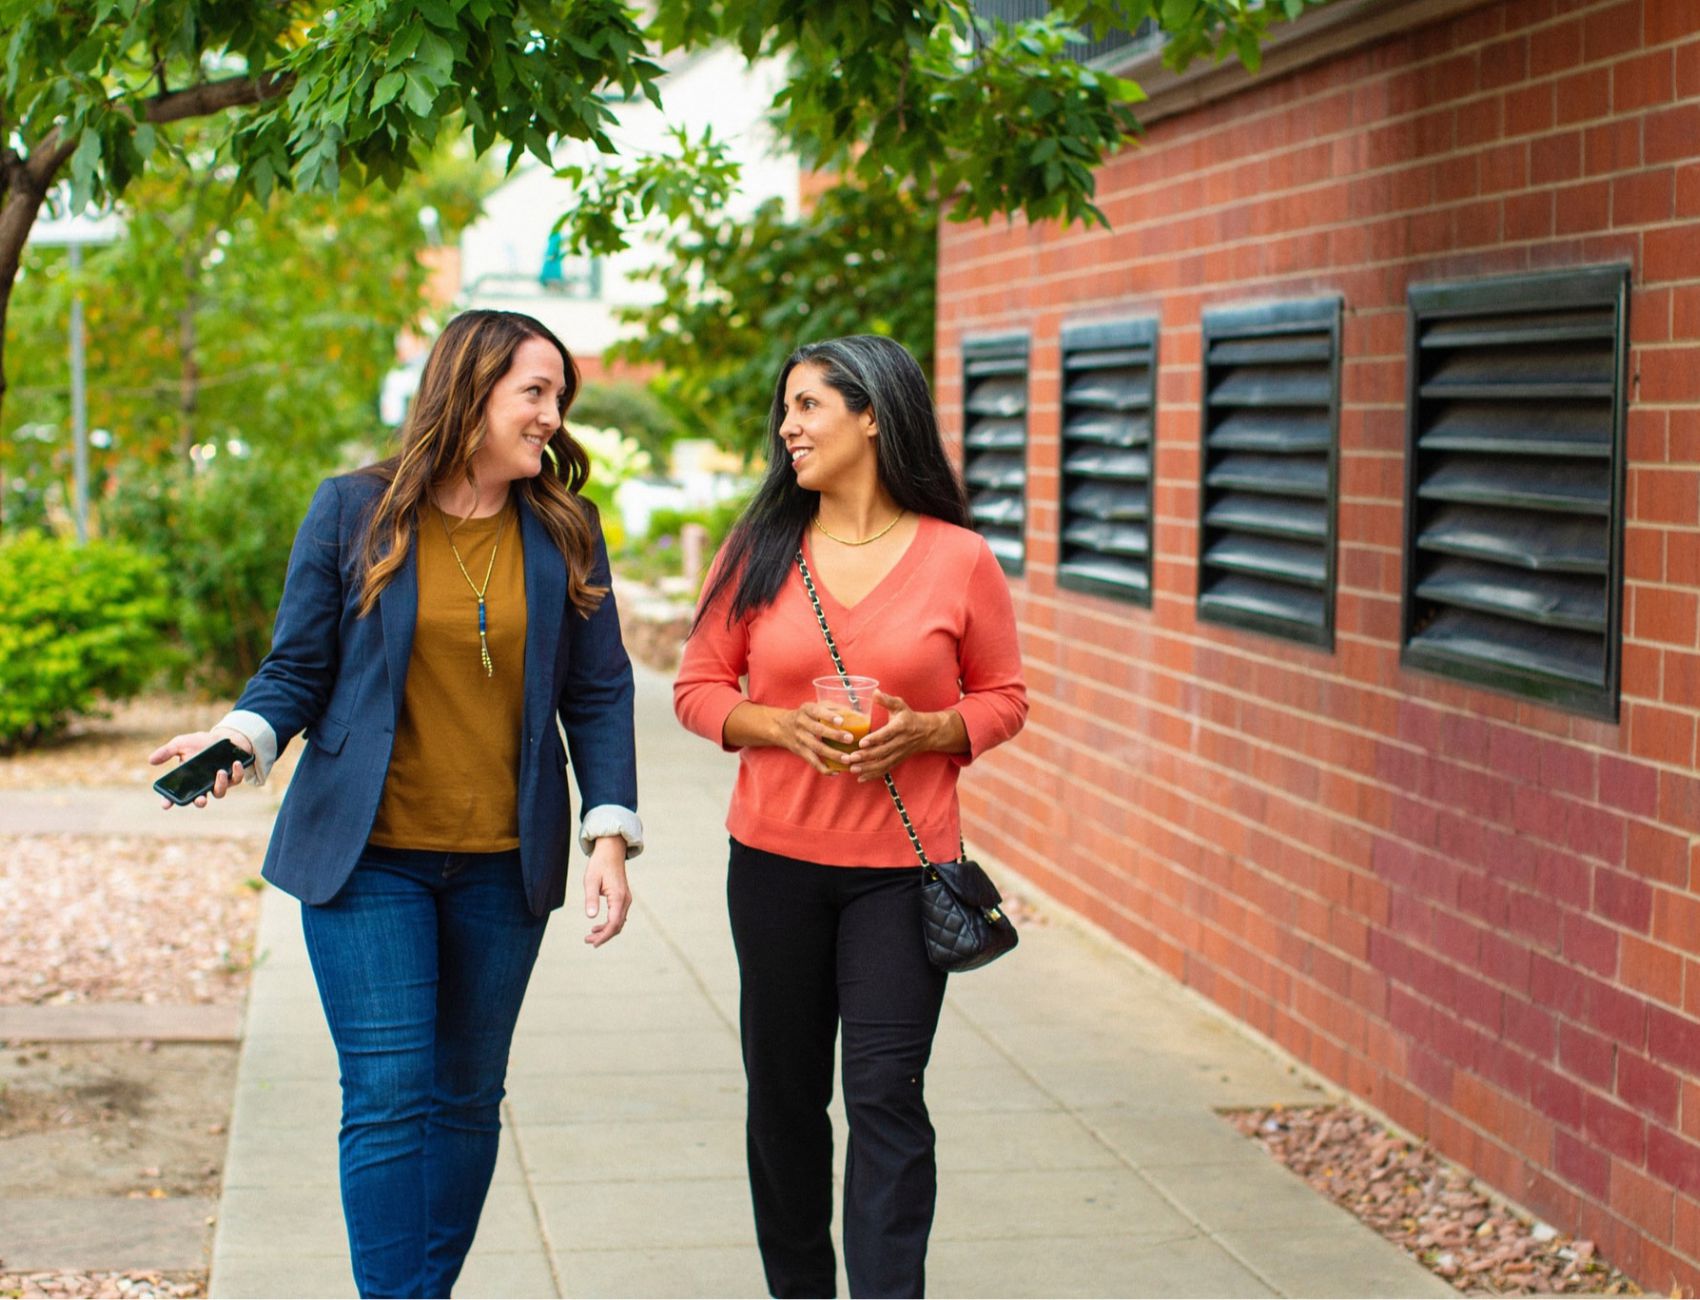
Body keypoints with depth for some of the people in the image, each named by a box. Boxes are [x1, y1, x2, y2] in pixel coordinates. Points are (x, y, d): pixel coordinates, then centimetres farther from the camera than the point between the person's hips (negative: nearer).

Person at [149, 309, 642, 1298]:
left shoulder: (565, 532, 4)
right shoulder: (354, 511, -2)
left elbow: (599, 695, 5)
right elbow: (298, 671, 3)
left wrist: (611, 837, -4)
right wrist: (242, 737, -18)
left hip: (504, 867, 3)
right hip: (370, 856, -2)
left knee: (467, 1098, 9)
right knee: (388, 1099, -8)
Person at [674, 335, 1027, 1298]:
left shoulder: (961, 560, -3)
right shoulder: (758, 552, 2)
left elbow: (1004, 699, 5)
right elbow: (699, 687, 7)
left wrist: (921, 731, -14)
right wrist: (781, 727, -12)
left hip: (902, 866, -2)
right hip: (775, 859, 3)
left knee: (886, 1095, -7)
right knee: (784, 1093, 11)